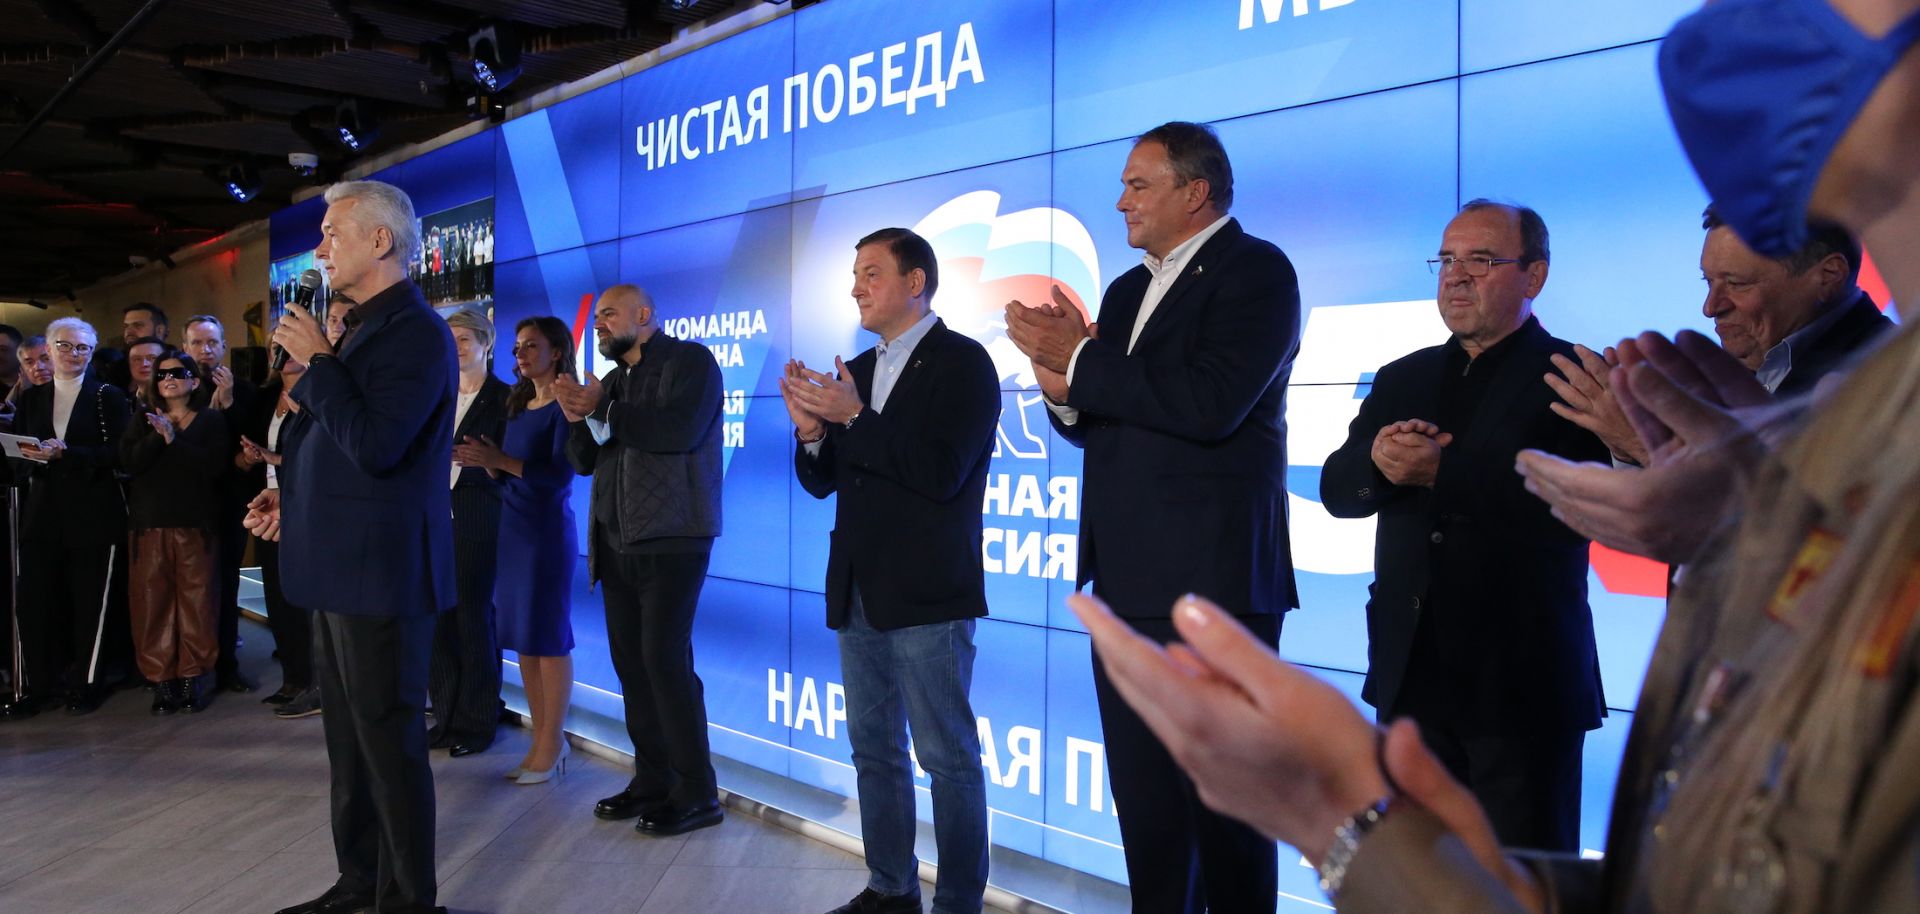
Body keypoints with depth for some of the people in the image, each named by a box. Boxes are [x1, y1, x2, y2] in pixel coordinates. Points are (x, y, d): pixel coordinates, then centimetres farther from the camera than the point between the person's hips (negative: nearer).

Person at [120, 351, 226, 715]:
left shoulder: (211, 420, 7)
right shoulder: (142, 419, 14)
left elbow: (215, 465, -9)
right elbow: (128, 462, -2)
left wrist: (173, 440, -10)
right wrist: (159, 436, -13)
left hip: (196, 524, -2)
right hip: (149, 524, 2)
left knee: (196, 600, -3)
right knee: (152, 602, -1)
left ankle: (193, 677, 6)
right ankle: (162, 680, 6)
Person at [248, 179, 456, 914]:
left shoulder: (415, 331, -15)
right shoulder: (364, 328, 14)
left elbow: (377, 447, -26)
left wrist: (316, 362, -18)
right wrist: (294, 497, 11)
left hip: (380, 569, -10)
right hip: (342, 565, 10)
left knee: (388, 741, -1)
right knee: (349, 740, 17)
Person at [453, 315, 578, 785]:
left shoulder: (563, 406, -8)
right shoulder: (518, 405, 14)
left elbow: (559, 477, -17)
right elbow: (509, 476, 15)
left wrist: (501, 460, -22)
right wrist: (485, 462, -4)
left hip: (548, 529, -8)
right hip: (512, 526, 8)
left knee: (549, 637, -3)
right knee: (521, 636, 7)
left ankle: (552, 745, 4)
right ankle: (544, 739, 14)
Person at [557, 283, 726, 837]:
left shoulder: (690, 360, -3)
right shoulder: (612, 381, 18)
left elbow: (680, 430, -19)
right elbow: (583, 461, 16)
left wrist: (602, 411, -11)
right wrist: (577, 418, -5)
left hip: (671, 538, -7)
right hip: (616, 542, 7)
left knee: (665, 659, -10)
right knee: (630, 660, 6)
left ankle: (696, 794, -2)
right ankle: (652, 780, 15)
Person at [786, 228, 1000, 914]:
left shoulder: (962, 363, -8)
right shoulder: (856, 371, 13)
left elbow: (942, 472, -20)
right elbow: (820, 481, 13)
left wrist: (854, 417, -20)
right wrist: (812, 427, -7)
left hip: (926, 596, -8)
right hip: (858, 594, 8)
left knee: (948, 756, -1)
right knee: (874, 749, 16)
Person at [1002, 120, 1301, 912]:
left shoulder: (1255, 270, -8)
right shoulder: (1127, 290, 17)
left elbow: (1207, 403, -23)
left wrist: (1080, 360, -14)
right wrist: (1065, 389, -4)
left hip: (1210, 581, -8)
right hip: (1127, 581, 8)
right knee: (1143, 795, 16)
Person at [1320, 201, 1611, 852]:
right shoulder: (1403, 379, 13)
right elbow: (1337, 489, 4)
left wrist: (1441, 471, -23)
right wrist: (1377, 459, -17)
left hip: (1522, 682, -5)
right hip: (1413, 674, 5)